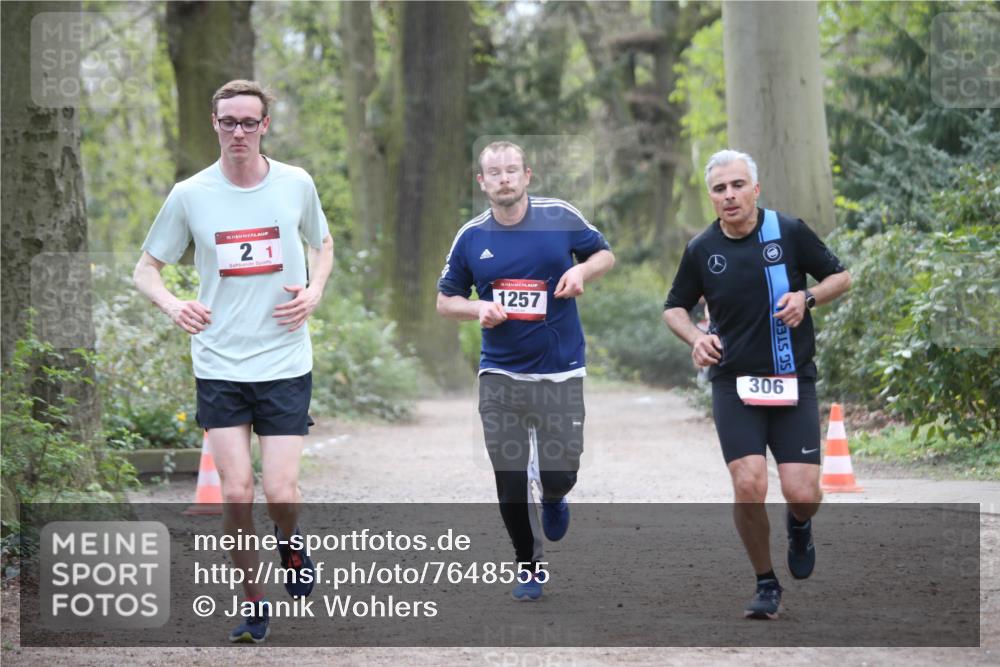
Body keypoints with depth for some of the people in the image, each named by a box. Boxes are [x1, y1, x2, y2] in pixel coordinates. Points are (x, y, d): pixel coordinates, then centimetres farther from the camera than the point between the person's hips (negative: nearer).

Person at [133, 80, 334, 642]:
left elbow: (323, 244, 18)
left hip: (286, 364, 0)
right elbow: (147, 269, 7)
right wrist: (172, 303, -15)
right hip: (219, 365, 0)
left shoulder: (296, 185, 0)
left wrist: (315, 291, -3)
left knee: (281, 493, -7)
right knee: (236, 493, -6)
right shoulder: (190, 195, -1)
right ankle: (253, 604, 14)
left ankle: (292, 543, 29)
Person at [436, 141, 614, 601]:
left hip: (560, 371, -1)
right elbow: (445, 300, 9)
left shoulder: (561, 217, -4)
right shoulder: (471, 237, 0)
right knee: (509, 480, 1)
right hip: (500, 375, 1)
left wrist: (582, 271, -13)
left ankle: (553, 497, 35)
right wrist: (477, 309, -12)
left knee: (559, 473, -3)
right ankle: (528, 564, 21)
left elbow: (605, 254, 9)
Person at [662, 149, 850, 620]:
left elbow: (841, 277, 8)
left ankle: (798, 526, 31)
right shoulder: (701, 250, 2)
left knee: (803, 495, -9)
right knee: (749, 487, -15)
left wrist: (807, 297, -12)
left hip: (793, 383, 0)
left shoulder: (790, 232, -2)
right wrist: (696, 337, -6)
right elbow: (674, 308, 15)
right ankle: (766, 585, 7)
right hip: (734, 383, 1)